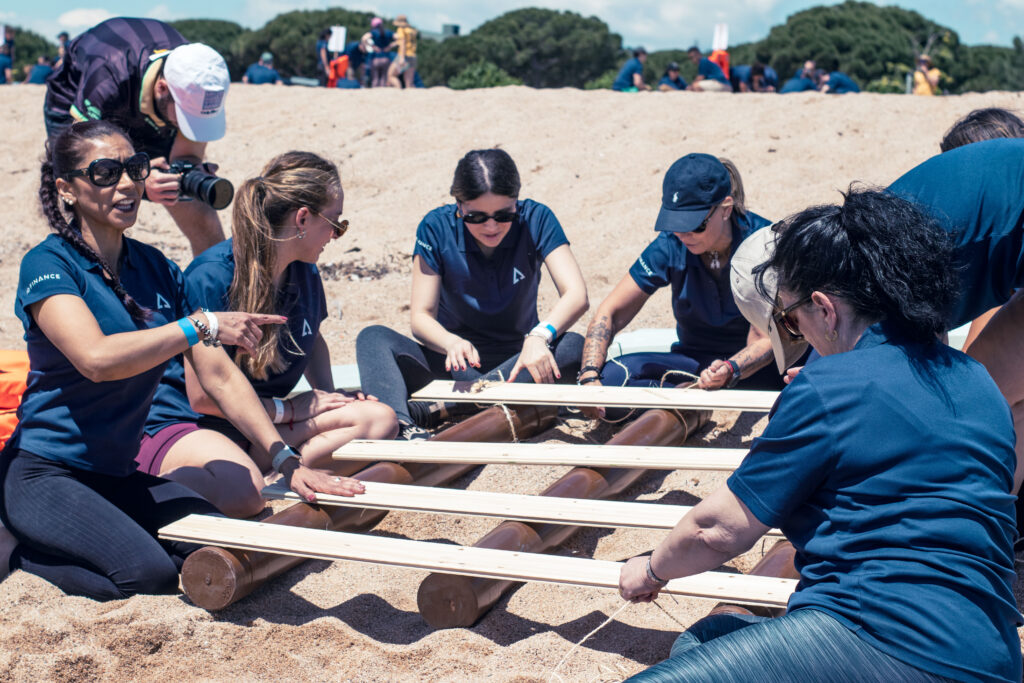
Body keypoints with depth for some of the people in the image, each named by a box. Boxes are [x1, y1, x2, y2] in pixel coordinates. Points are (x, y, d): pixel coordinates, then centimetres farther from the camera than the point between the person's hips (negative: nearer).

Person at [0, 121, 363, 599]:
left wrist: (287, 463, -7)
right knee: (147, 572, -26)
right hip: (43, 475, -7)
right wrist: (201, 325, -26)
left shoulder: (157, 269, 7)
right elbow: (96, 358, -31)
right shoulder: (48, 265, -12)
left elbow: (219, 375, 2)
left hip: (118, 474, 7)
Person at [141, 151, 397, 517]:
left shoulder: (304, 272, 4)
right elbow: (203, 396, -19)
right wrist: (290, 409, -10)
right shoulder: (212, 276, -19)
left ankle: (271, 479, -20)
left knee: (378, 419, -12)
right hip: (181, 427, -7)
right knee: (241, 492, -40)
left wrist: (329, 395, 8)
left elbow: (311, 339, 27)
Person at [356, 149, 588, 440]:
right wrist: (452, 343, -36)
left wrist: (540, 335, -42)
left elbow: (576, 295, -20)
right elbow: (421, 315, -13)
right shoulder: (437, 228, -10)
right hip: (457, 362, 0)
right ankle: (402, 427, -54)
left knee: (574, 345, -32)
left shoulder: (536, 220, -11)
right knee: (373, 338, -23)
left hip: (516, 359, 0)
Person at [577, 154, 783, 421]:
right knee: (609, 377, -25)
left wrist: (730, 370, -41)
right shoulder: (670, 246, -11)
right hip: (695, 360, 2)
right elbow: (611, 312, -7)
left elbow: (764, 339, -19)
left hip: (754, 364, -1)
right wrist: (589, 377, -23)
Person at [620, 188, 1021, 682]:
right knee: (703, 640, 20)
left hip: (885, 640, -10)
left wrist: (652, 569, 18)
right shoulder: (975, 381, 13)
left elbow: (719, 530, -3)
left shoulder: (828, 390, -10)